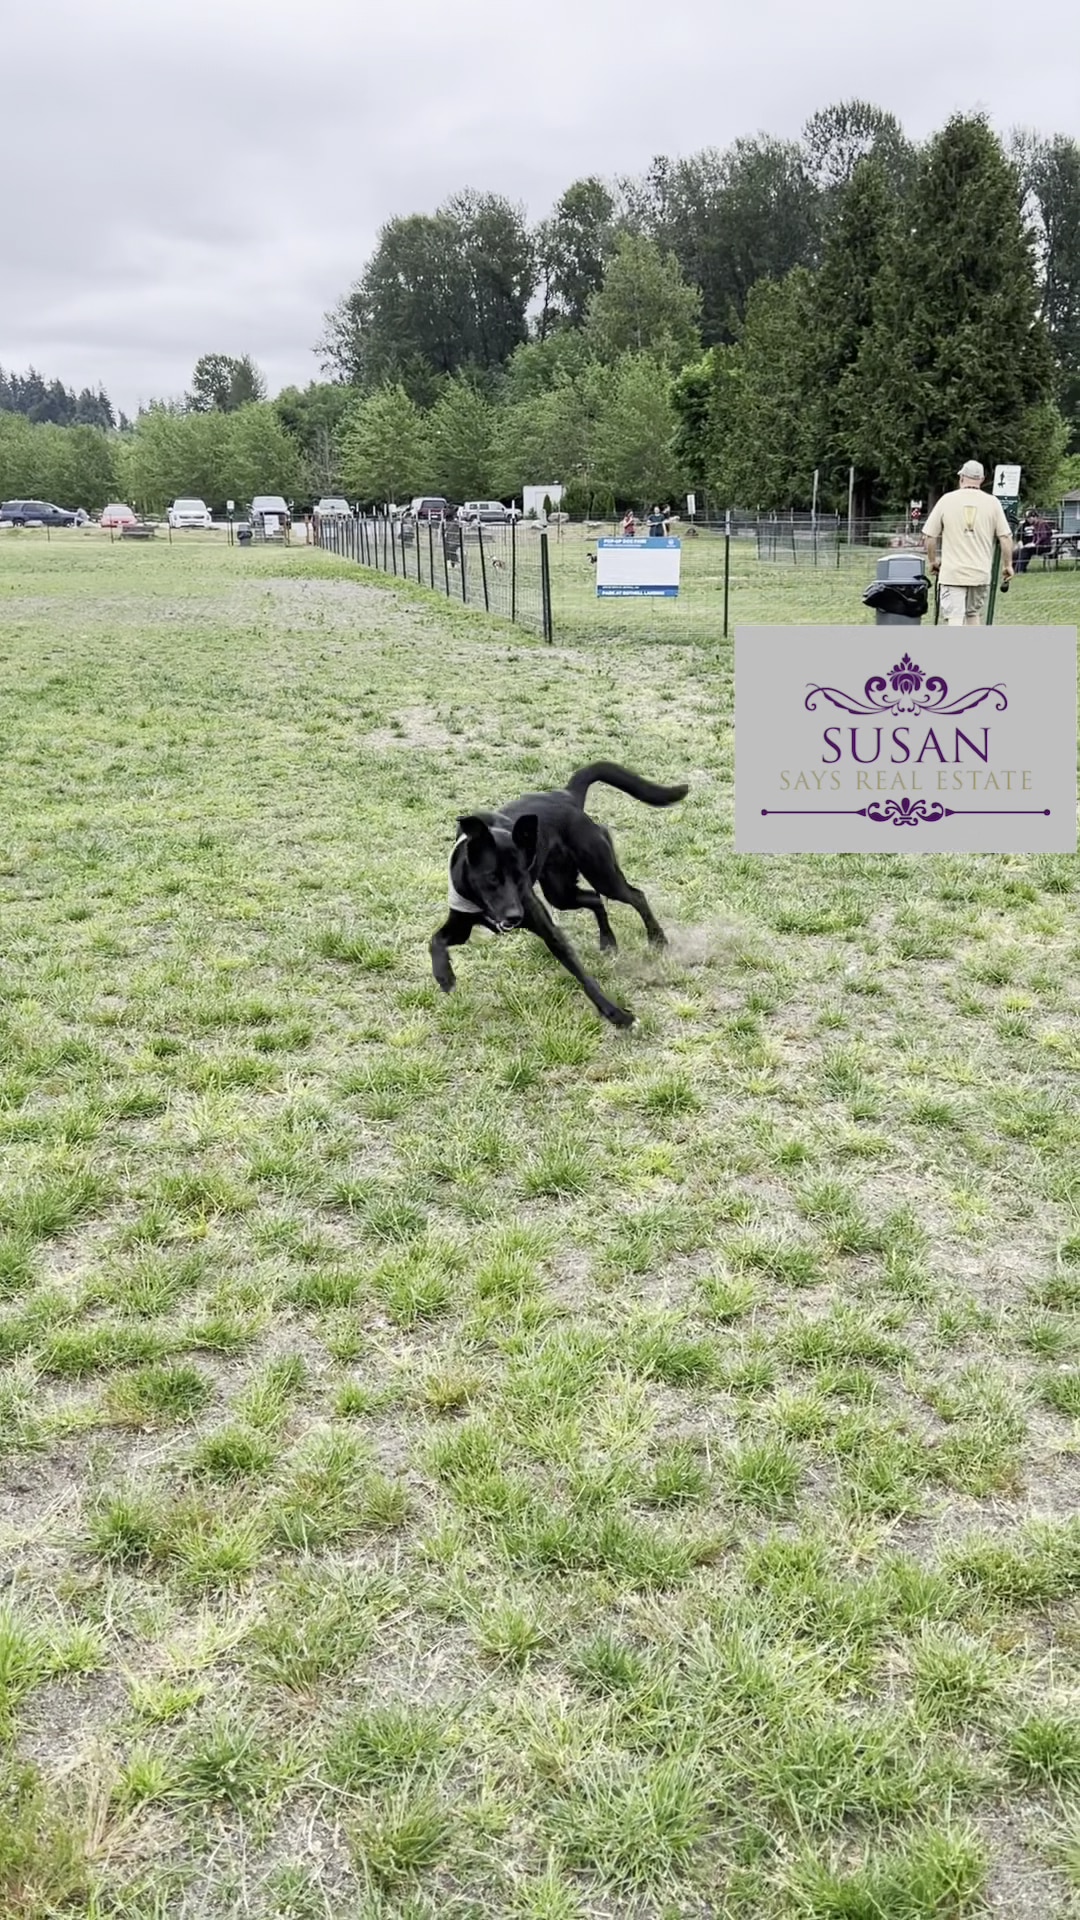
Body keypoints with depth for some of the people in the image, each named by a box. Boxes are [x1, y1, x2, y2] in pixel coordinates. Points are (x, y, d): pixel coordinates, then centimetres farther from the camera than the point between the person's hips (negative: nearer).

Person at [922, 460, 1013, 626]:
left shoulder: (947, 500, 0)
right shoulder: (992, 502, 1)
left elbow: (930, 536, 1)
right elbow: (1005, 537, -1)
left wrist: (932, 561, 17)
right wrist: (1007, 565, 11)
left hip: (952, 572, -2)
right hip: (981, 573, 2)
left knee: (954, 618, -8)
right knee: (974, 615, 18)